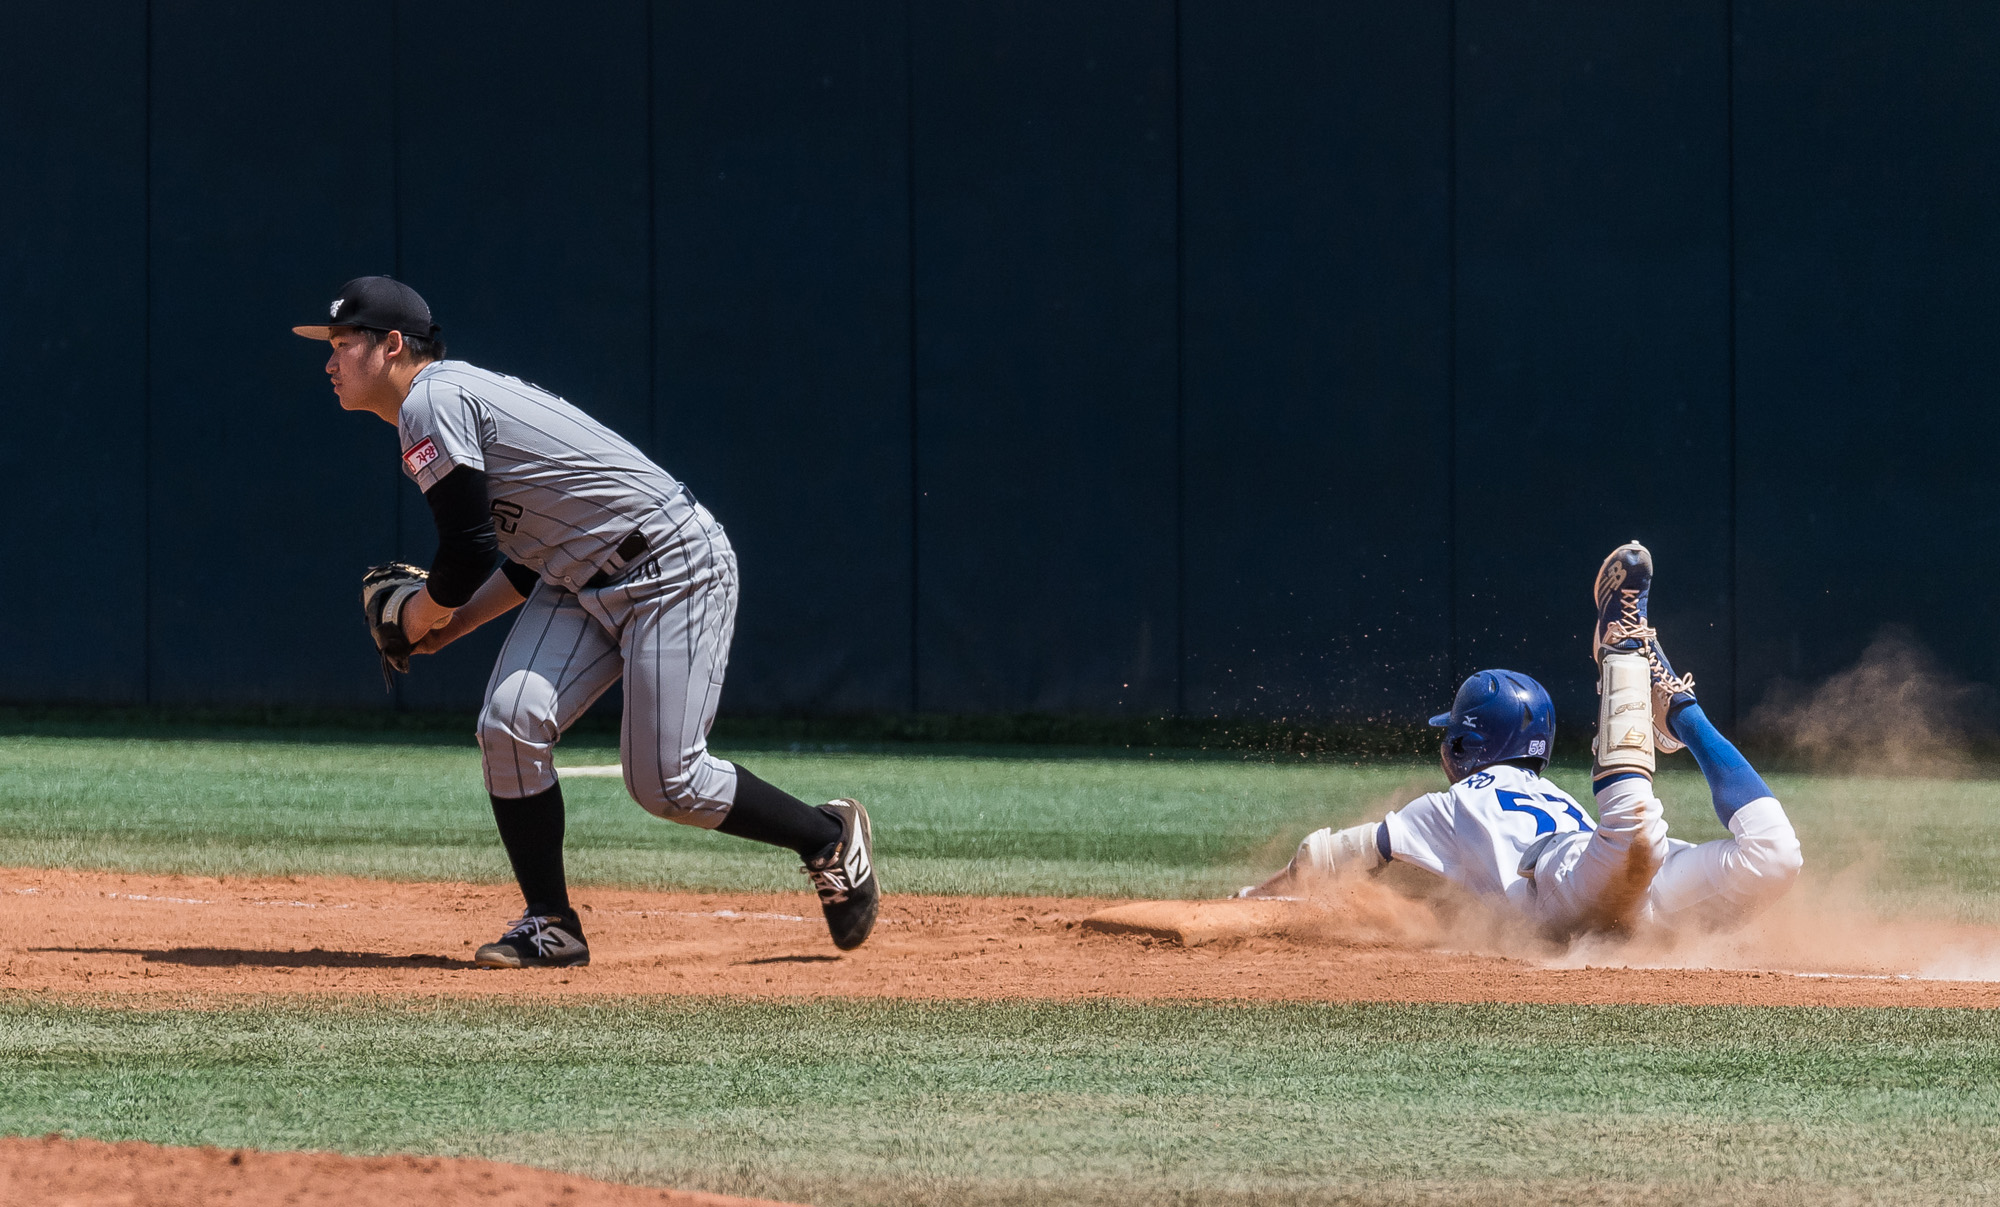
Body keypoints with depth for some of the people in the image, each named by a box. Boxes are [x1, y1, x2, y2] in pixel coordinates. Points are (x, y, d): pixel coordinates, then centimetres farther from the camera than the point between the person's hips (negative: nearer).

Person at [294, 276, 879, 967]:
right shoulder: (460, 396, 16)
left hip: (674, 567, -10)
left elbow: (467, 556, -19)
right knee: (511, 723, -9)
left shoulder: (430, 403, -15)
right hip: (583, 584, 10)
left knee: (666, 783, -11)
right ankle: (552, 928, -4)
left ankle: (829, 838, 12)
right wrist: (451, 626, 11)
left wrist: (418, 618, 0)